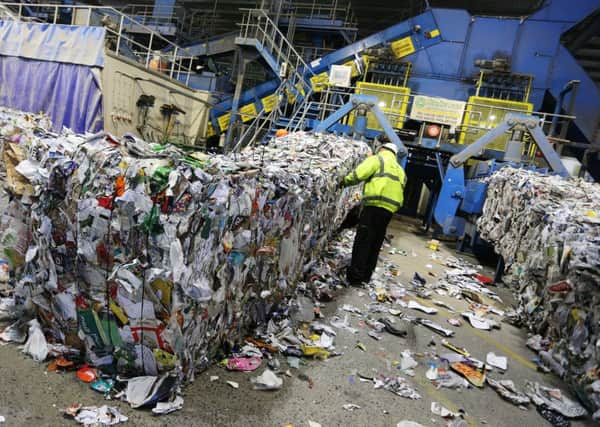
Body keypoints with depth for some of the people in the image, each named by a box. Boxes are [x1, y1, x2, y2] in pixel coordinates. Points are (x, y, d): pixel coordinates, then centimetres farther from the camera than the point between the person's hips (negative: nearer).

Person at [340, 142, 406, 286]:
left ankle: (355, 276, -7)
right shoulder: (400, 171, 30)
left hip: (375, 205, -8)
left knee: (362, 241, -6)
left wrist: (345, 181, 6)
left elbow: (360, 173, -7)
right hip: (390, 209, 8)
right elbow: (400, 190, 21)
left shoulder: (378, 159, 6)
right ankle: (366, 275, 19)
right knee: (375, 244, 13)